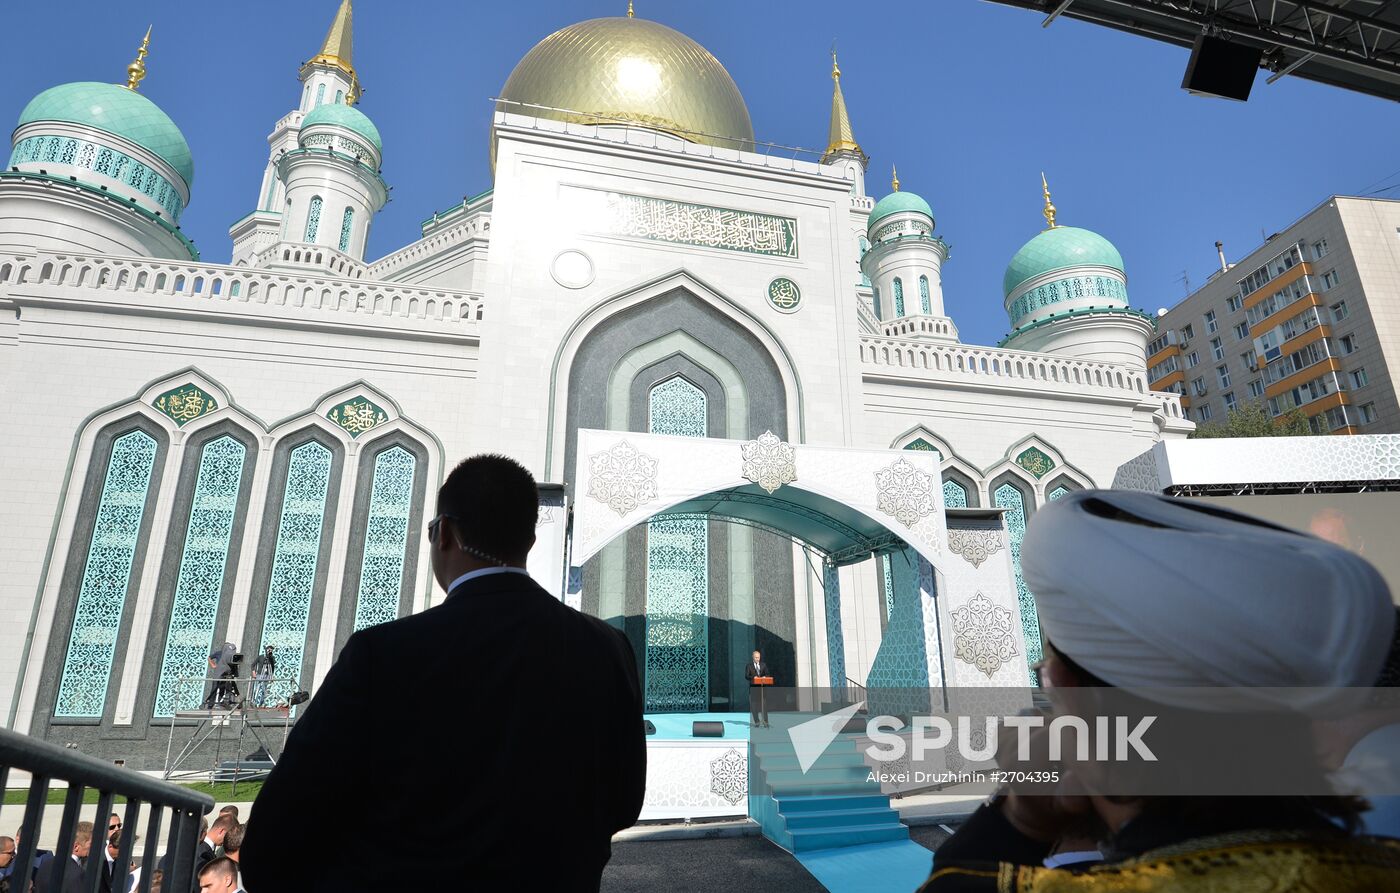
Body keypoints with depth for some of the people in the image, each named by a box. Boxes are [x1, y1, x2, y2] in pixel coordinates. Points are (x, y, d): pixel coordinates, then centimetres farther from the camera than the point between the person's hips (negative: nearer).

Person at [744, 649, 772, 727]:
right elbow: (746, 676, -3)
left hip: (762, 686, 2)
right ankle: (757, 721, 13)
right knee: (754, 705, 2)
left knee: (764, 704, -5)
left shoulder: (763, 664, 12)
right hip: (753, 687, -2)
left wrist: (764, 677, -11)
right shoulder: (749, 665, 2)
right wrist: (753, 677, -20)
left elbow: (767, 674, 12)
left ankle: (765, 722, -1)